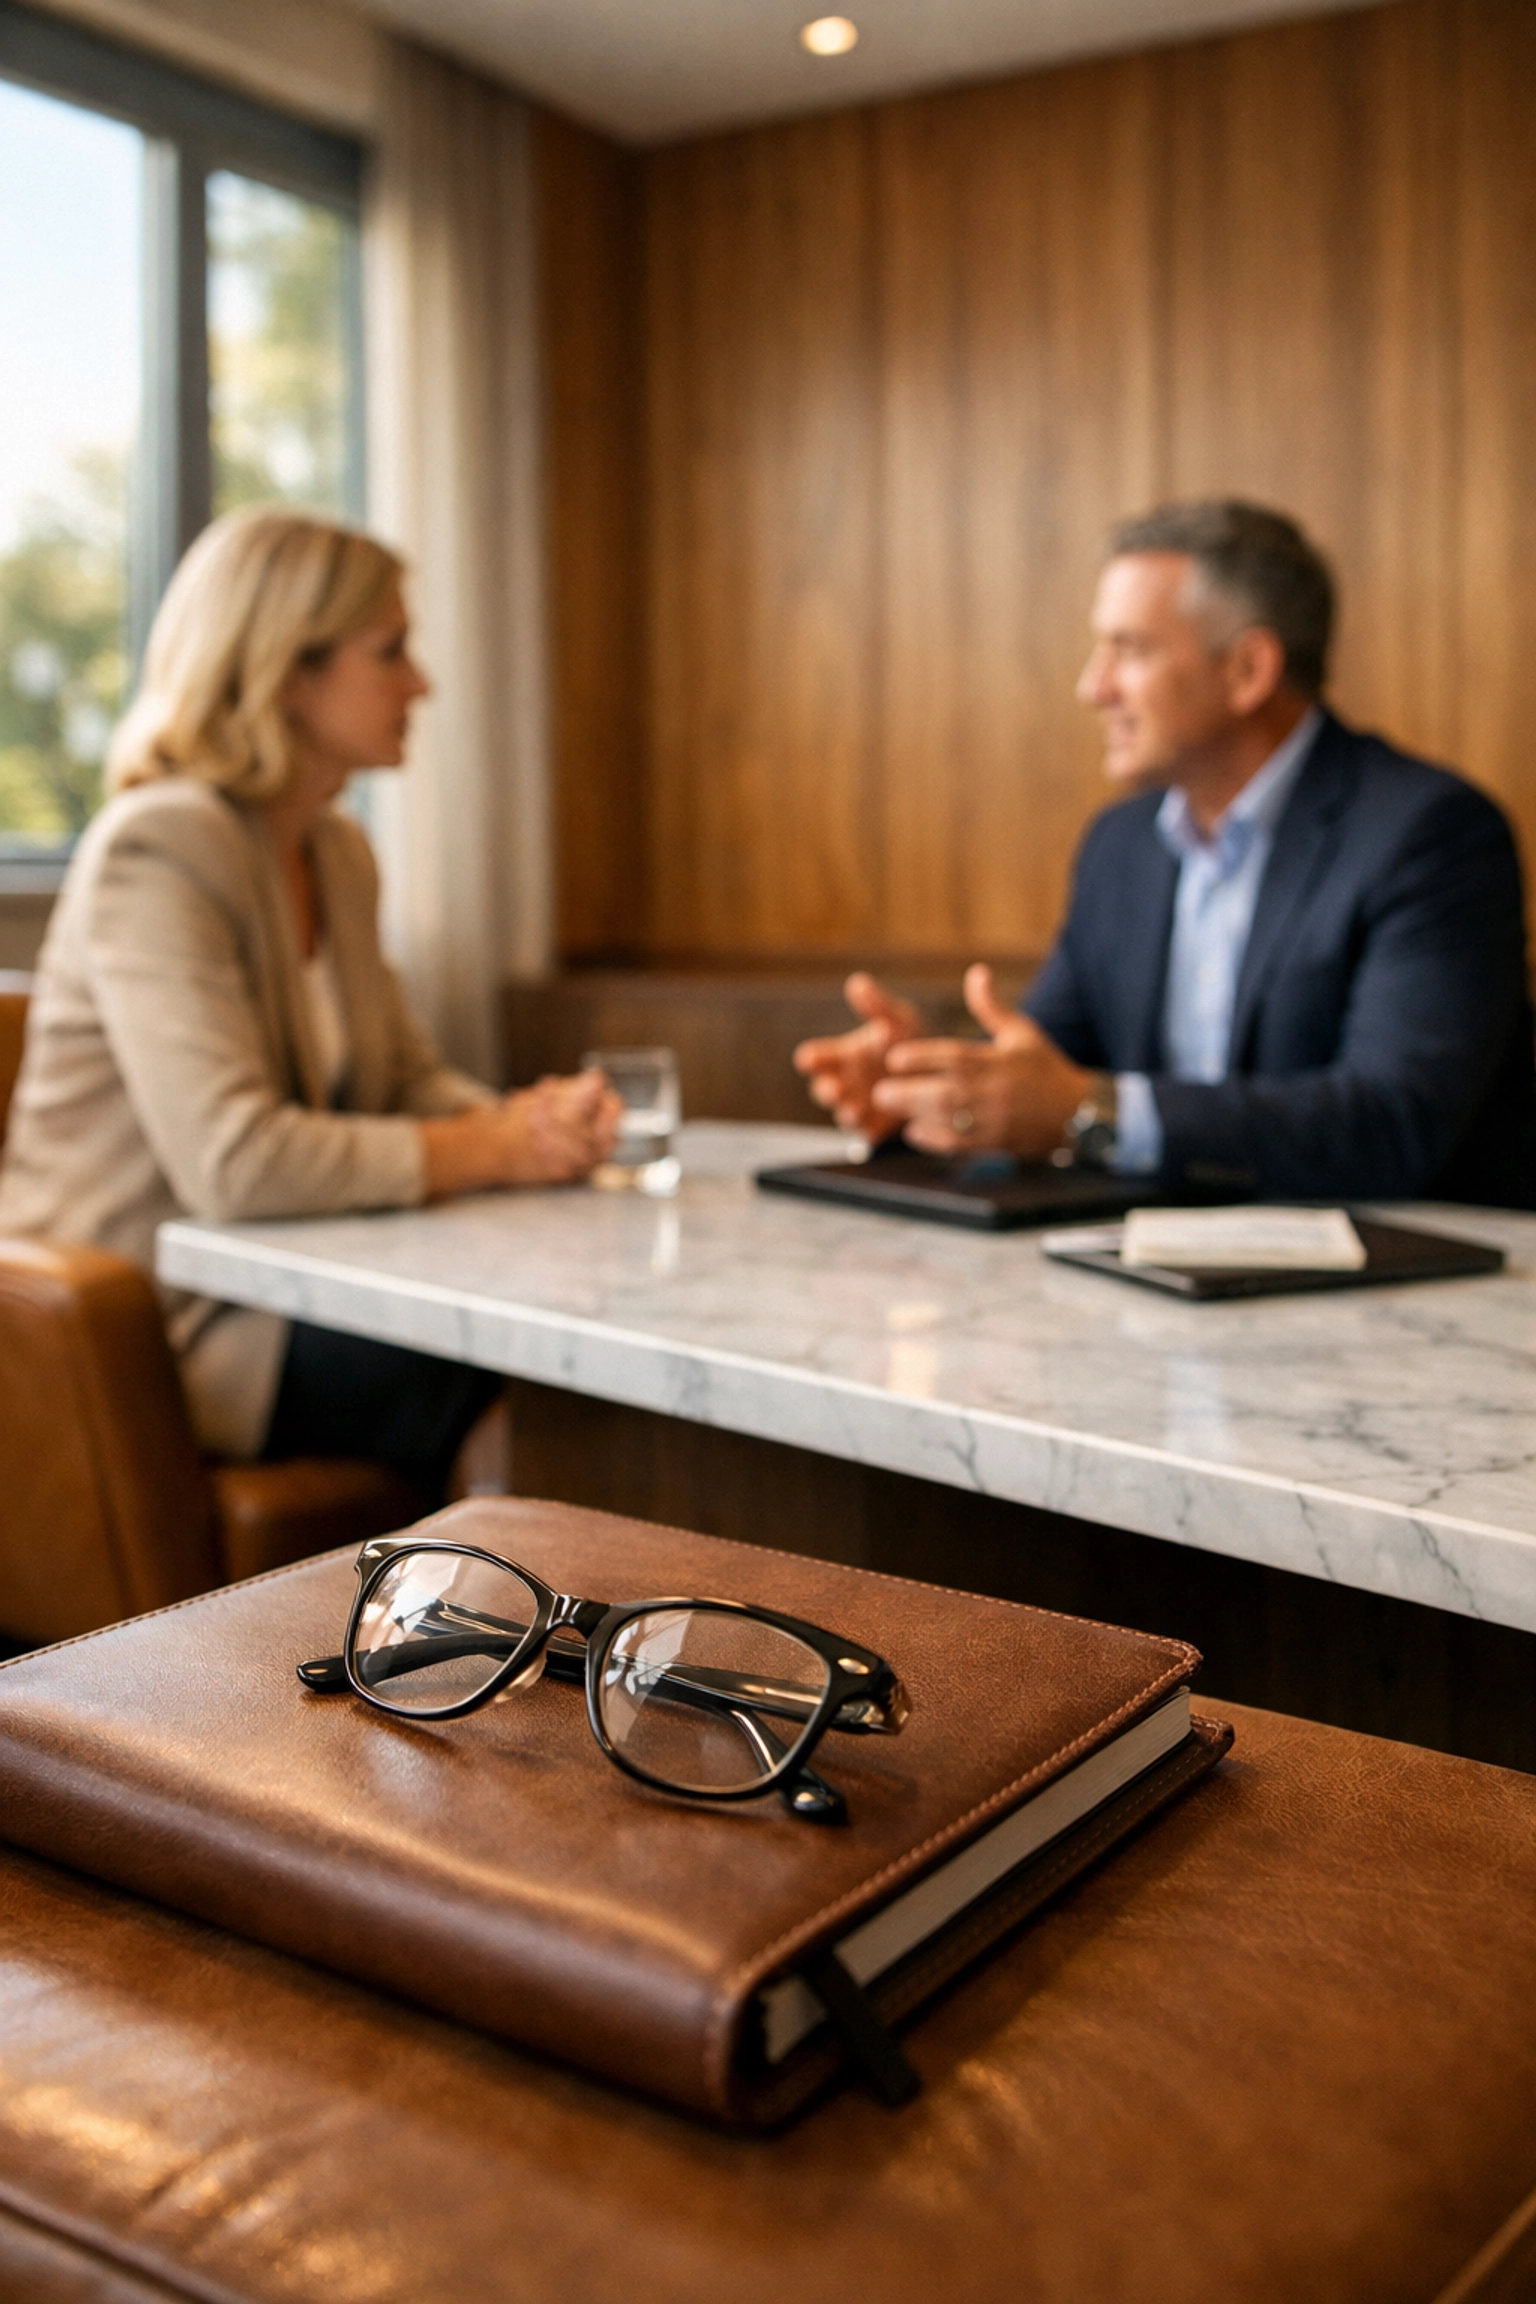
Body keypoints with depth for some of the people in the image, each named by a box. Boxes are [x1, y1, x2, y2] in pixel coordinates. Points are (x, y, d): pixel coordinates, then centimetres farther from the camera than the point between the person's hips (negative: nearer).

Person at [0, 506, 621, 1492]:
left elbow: (409, 1077, 17)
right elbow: (232, 1161, -28)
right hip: (156, 1330, -8)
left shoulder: (339, 853, 12)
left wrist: (529, 1118, -6)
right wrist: (490, 1152, -19)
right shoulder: (157, 853, -18)